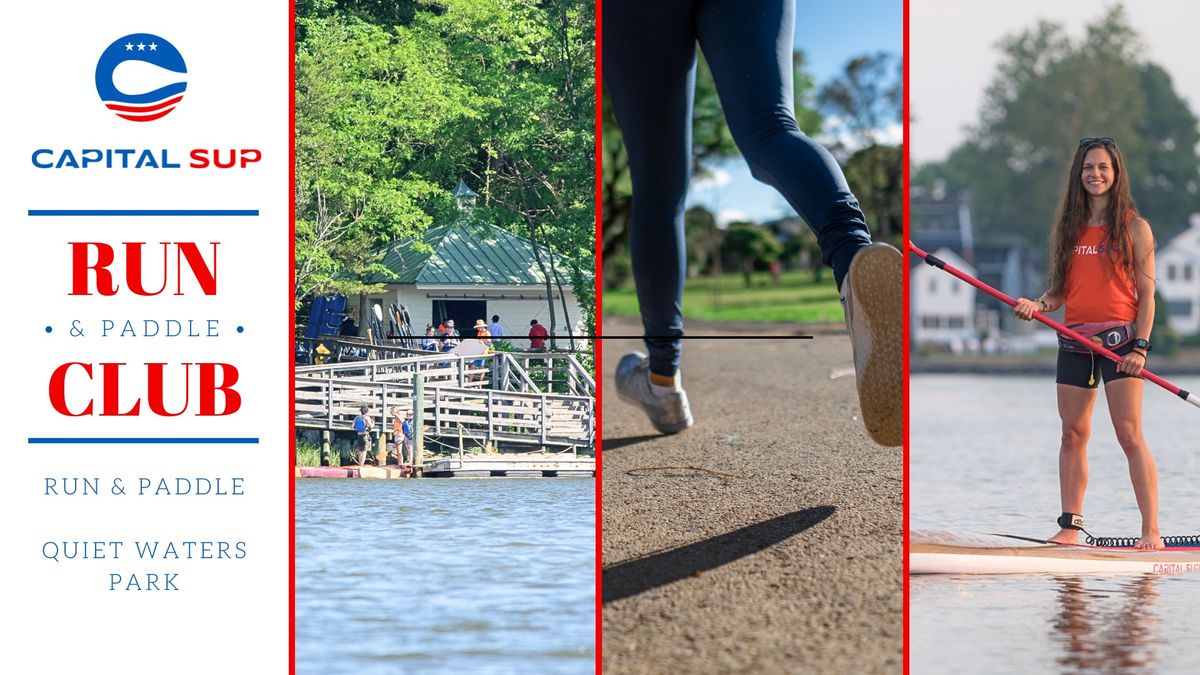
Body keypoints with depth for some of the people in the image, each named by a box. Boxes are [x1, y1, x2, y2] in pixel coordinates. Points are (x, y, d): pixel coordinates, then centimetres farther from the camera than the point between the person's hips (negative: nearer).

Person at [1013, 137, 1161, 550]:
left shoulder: (1133, 227, 1)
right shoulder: (1066, 228, 13)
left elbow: (1146, 294, -2)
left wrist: (1140, 347, -12)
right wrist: (1037, 305, -7)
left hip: (1120, 339, -4)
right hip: (1075, 341, 4)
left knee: (1130, 435, -10)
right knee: (1073, 435, 4)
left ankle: (1151, 531, -9)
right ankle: (1070, 526, 10)